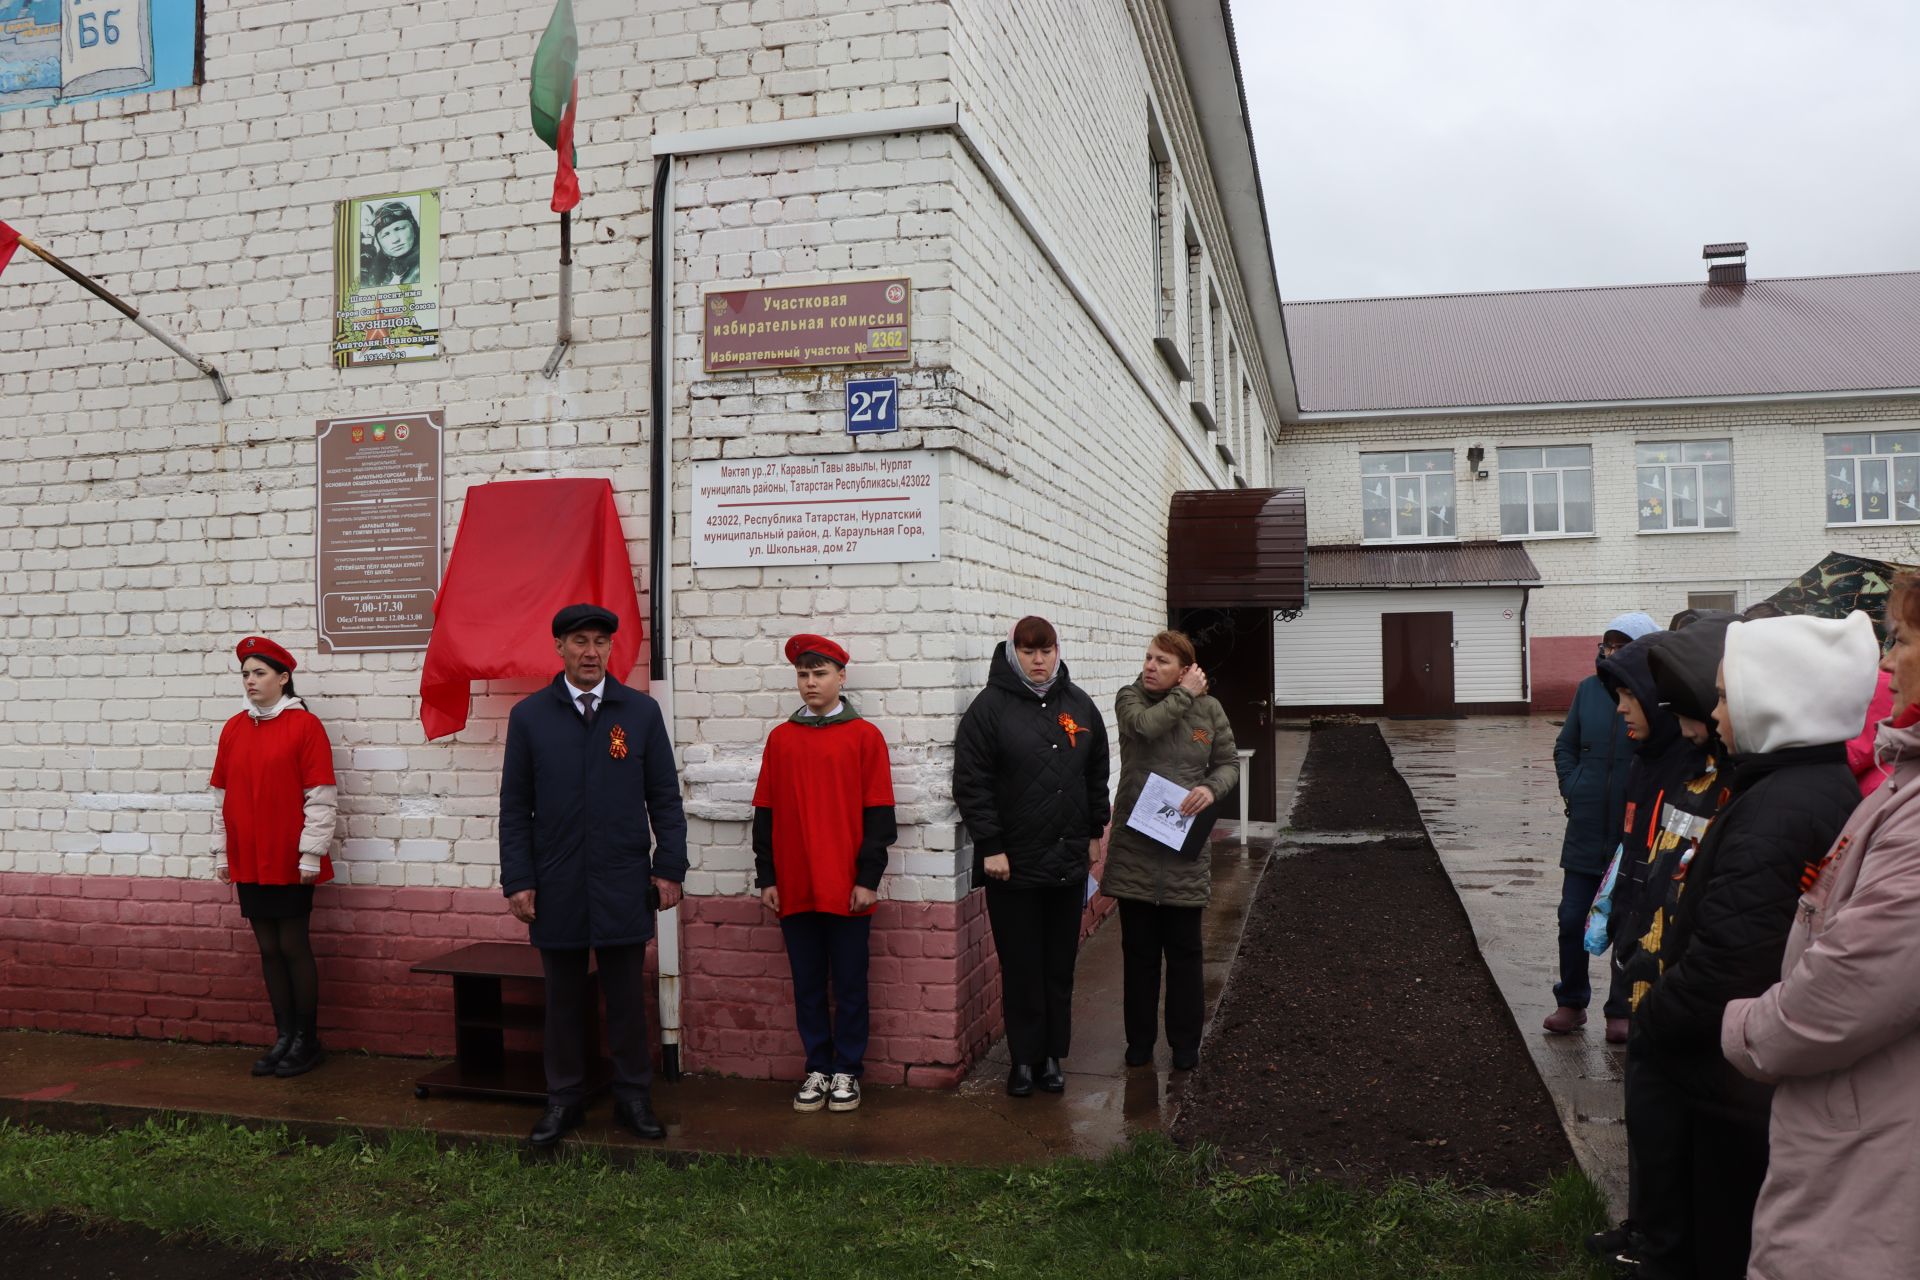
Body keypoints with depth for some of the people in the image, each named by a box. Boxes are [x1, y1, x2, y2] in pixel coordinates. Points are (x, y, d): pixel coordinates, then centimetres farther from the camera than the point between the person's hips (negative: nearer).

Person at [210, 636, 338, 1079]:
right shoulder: (233, 729, 9)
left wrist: (311, 854, -12)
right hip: (248, 862, 5)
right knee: (268, 948, 10)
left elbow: (321, 795, -10)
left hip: (289, 861, -5)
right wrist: (222, 853, 11)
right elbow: (222, 795, 13)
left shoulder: (304, 725, -8)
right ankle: (284, 1037, 20)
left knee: (293, 946, 1)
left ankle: (307, 1041, 12)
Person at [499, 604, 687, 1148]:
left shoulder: (642, 711, 2)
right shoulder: (529, 715, 2)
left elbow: (664, 796, 3)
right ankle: (564, 1099, 23)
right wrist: (518, 880, -2)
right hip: (556, 886, 0)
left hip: (624, 885, 0)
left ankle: (633, 1097, 19)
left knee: (627, 997, 7)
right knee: (564, 999, 10)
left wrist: (669, 868, -2)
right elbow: (515, 807, 3)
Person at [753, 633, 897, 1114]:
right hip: (794, 888, 3)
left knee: (849, 985, 6)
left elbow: (878, 814, -2)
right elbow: (765, 813, 9)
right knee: (807, 985, 10)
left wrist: (868, 877, -7)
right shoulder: (780, 738, 8)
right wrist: (766, 877, 5)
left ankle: (847, 1071, 18)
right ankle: (818, 1069, 22)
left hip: (847, 888, -3)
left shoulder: (864, 736, -1)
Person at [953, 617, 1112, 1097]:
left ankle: (1053, 1056, 23)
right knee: (1021, 968, 5)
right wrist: (990, 846, -14)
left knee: (1060, 967, 11)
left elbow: (1097, 775, 15)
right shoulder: (990, 706, -7)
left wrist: (1098, 828, 10)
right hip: (1012, 864, -4)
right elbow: (971, 782, -10)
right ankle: (1024, 1059, 18)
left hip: (1068, 861, 4)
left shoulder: (1079, 705, 8)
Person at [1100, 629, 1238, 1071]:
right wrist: (1185, 694, -13)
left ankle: (1185, 1044, 23)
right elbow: (1145, 725, -23)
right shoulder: (1130, 698, -2)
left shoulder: (1209, 709, 2)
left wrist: (1212, 788, -13)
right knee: (1138, 951, 9)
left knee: (1183, 952, 9)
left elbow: (1229, 764, 8)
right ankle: (1140, 1040, 23)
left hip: (1185, 851, 0)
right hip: (1135, 848, 0)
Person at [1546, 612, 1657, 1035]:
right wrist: (1572, 789, 3)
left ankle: (1621, 1010, 25)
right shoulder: (1589, 689, 3)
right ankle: (1571, 1003, 24)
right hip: (1586, 830, 4)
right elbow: (1564, 747, 14)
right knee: (1572, 921, 7)